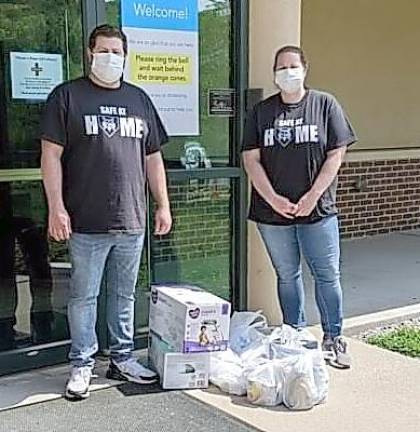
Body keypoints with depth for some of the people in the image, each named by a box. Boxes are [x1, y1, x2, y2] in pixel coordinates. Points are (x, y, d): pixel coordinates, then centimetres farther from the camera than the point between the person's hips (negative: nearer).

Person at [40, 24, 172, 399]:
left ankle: (122, 359, 27)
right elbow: (51, 155, -5)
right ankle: (82, 365, 20)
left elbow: (153, 158, 16)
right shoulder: (67, 96, 0)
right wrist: (56, 207, -12)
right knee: (84, 296, 6)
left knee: (124, 294, 14)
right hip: (87, 223, -4)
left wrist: (163, 205, 11)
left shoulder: (139, 99, 14)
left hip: (132, 221, 4)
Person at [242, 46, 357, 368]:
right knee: (287, 276, 11)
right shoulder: (261, 111, 7)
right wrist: (274, 199, -11)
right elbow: (251, 160, 1)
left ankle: (334, 339, 17)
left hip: (318, 209, -1)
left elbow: (336, 154, -2)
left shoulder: (325, 105, 2)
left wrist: (313, 196, -11)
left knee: (328, 275, 2)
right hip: (273, 212, 2)